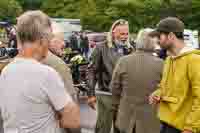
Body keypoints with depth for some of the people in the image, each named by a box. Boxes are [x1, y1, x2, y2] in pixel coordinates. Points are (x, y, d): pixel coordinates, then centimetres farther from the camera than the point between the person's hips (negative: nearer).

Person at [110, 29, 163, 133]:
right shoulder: (161, 64, -14)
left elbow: (115, 87, 0)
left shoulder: (123, 61, -9)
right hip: (151, 119, -1)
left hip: (127, 117, 2)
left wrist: (116, 107, 15)